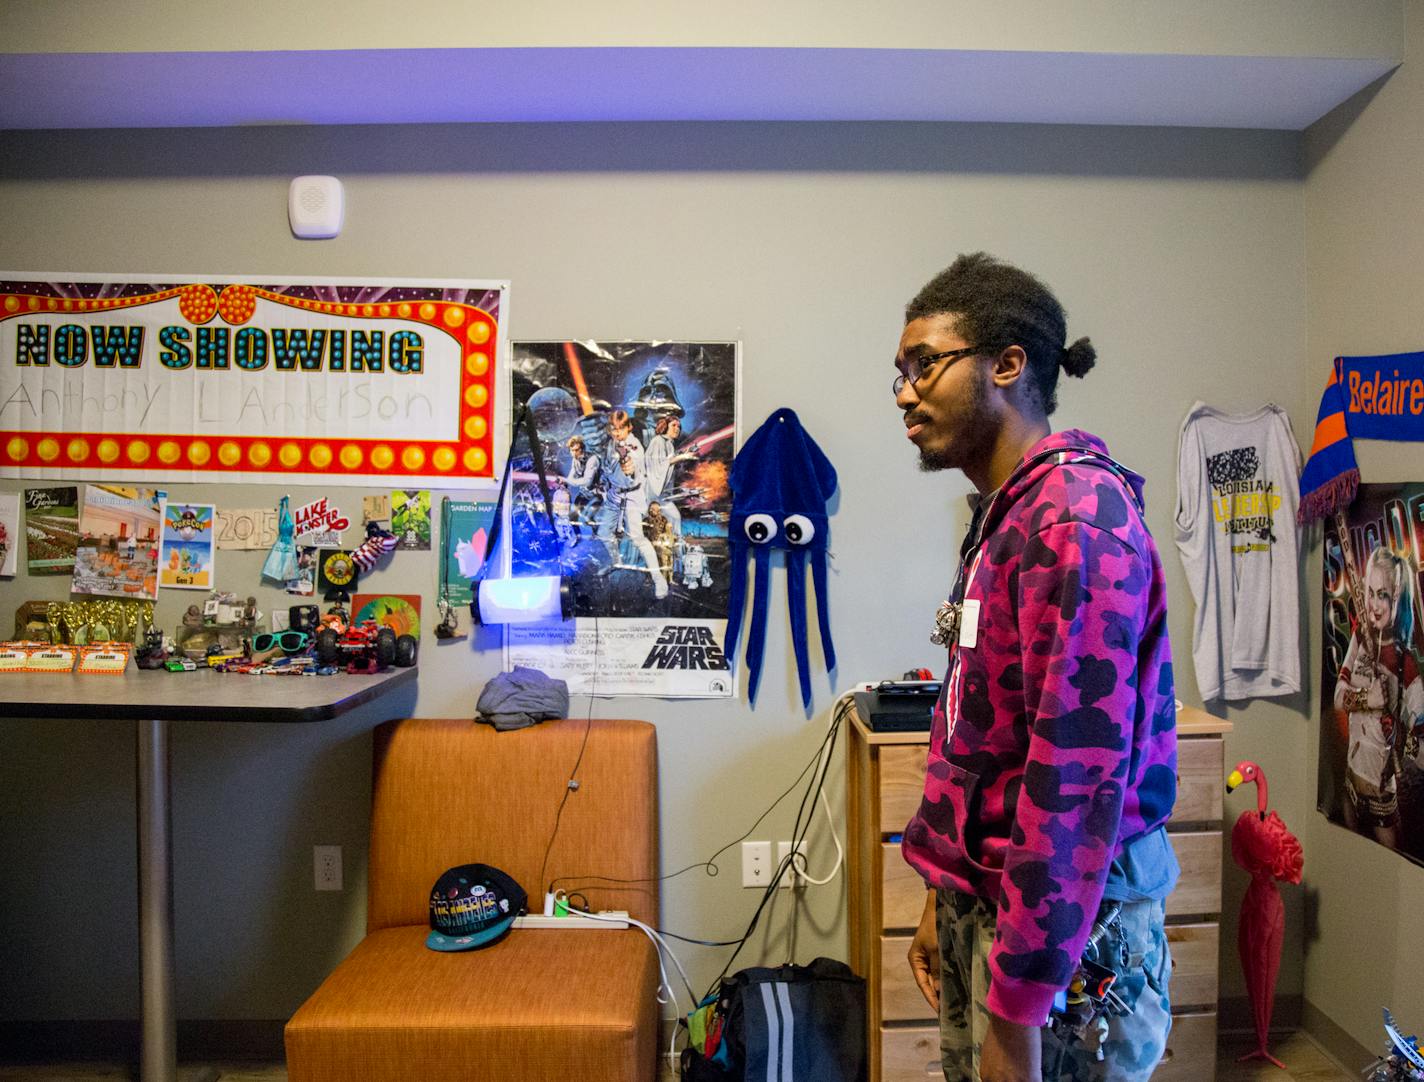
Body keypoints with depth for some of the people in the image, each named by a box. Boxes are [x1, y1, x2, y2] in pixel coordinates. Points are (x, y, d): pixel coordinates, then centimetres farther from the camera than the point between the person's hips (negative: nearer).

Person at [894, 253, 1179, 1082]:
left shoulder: (1075, 516, -19)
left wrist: (1017, 1006, -21)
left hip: (1055, 925, -9)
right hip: (985, 905, 9)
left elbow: (1077, 772, -24)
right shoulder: (1006, 515, 11)